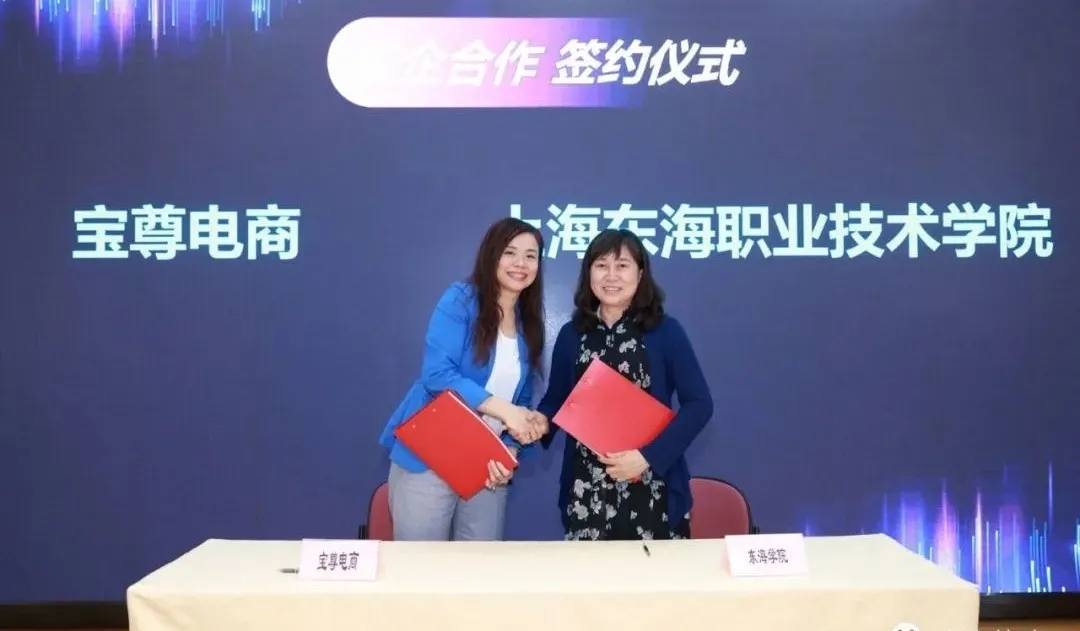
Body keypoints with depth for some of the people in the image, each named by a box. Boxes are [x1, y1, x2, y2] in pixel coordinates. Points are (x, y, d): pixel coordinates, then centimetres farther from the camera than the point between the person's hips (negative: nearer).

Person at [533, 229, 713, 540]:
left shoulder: (665, 331, -2)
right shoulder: (572, 335, 5)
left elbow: (699, 404, -5)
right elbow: (557, 398, 14)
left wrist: (648, 456, -15)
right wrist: (542, 420, -9)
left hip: (651, 490, -2)